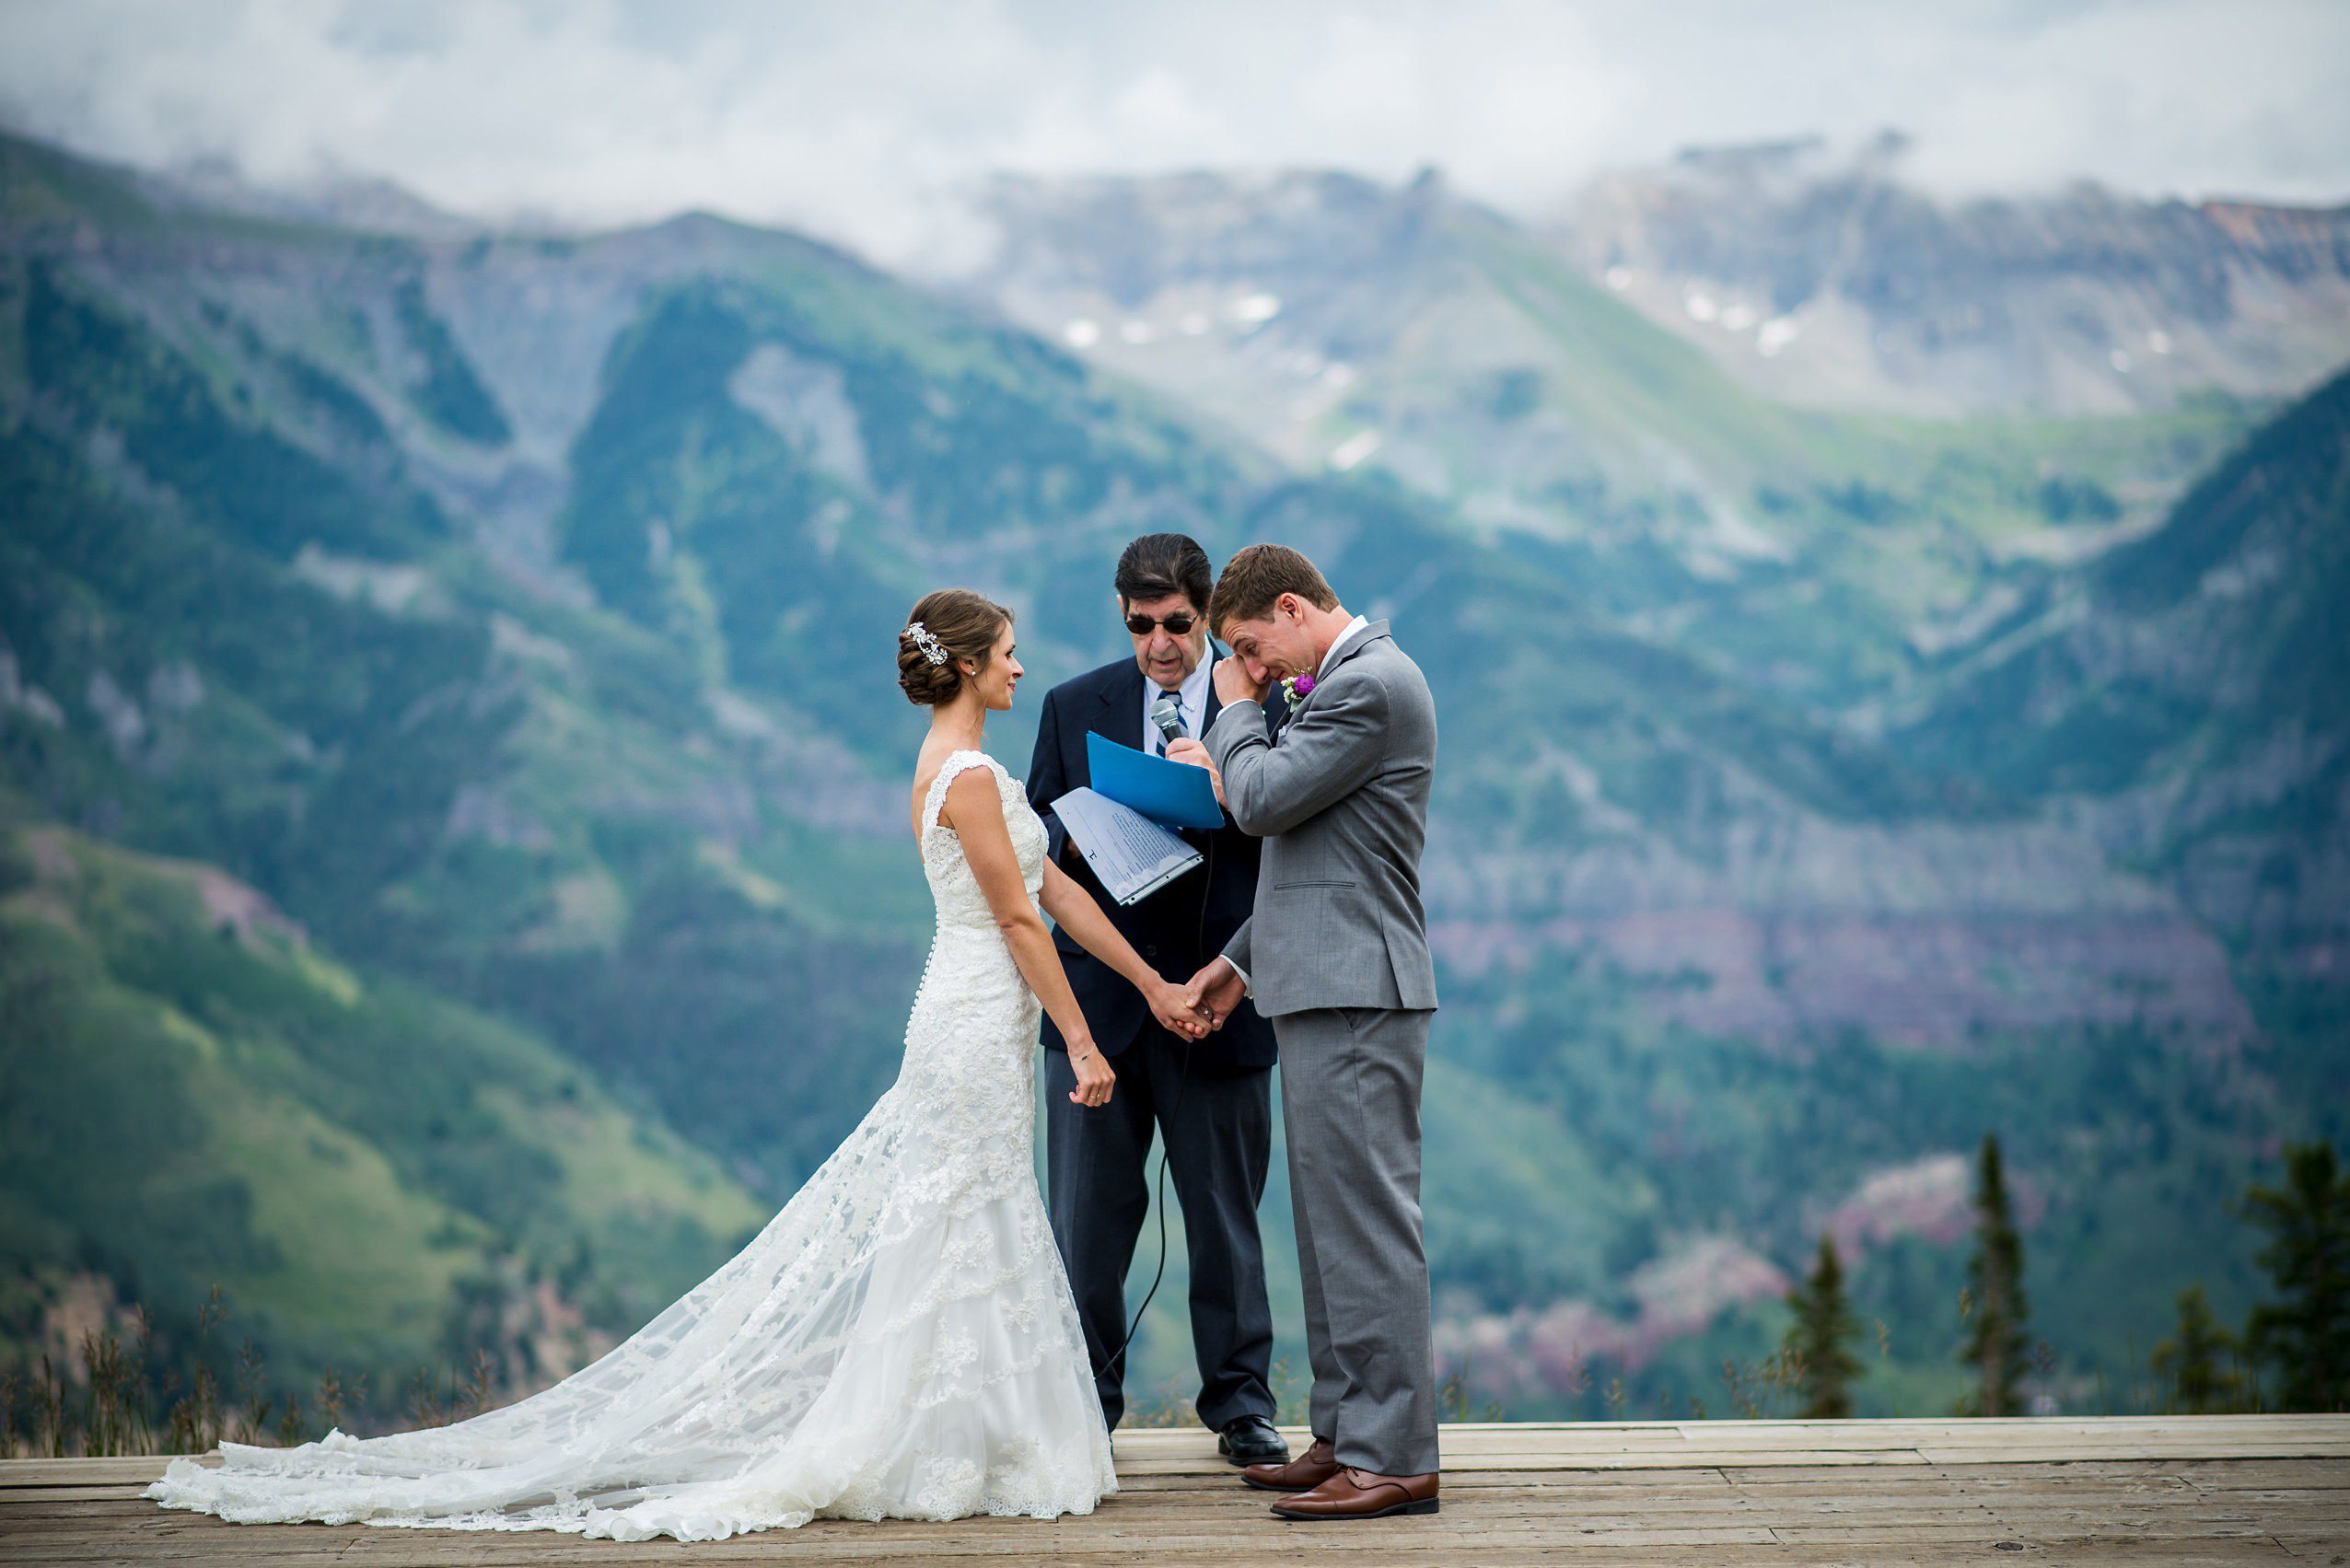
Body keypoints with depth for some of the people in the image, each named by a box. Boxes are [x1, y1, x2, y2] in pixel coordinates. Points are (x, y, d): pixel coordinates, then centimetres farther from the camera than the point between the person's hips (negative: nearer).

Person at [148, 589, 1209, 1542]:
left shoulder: (956, 766, 15)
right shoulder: (969, 775, -15)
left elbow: (1054, 889, 16)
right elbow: (1018, 921, -16)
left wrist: (1153, 984, 16)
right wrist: (1081, 1042, -14)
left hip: (970, 1026, 9)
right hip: (981, 1028, -9)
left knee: (949, 1239, 10)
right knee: (958, 1240, -4)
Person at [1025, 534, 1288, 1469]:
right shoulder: (1073, 708, 9)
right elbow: (1036, 828, 11)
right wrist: (1079, 839, -10)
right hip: (1098, 997, 1)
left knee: (1226, 1209, 7)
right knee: (1088, 1211, 4)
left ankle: (1240, 1402, 19)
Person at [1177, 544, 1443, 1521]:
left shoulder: (1369, 684, -14)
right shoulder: (1345, 682, 20)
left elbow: (1262, 801, -17)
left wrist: (1235, 710, 0)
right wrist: (1241, 958, 22)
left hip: (1355, 998, -11)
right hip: (1328, 992, 11)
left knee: (1366, 1222, -9)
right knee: (1333, 1222, 13)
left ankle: (1392, 1459, -7)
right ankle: (1346, 1436, 19)